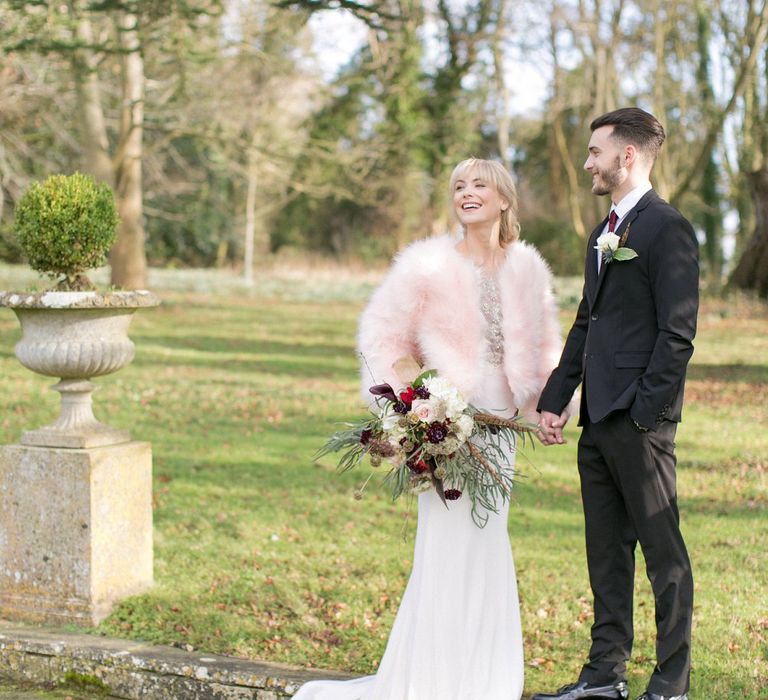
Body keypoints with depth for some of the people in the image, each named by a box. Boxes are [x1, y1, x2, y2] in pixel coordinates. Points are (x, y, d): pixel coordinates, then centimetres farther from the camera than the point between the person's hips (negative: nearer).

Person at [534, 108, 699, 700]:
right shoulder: (604, 233, 18)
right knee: (607, 552, 14)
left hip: (640, 422, -9)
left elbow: (678, 334, -15)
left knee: (664, 554, 0)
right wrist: (555, 399, 14)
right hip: (598, 419, 9)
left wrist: (643, 411, -18)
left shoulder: (668, 229, -10)